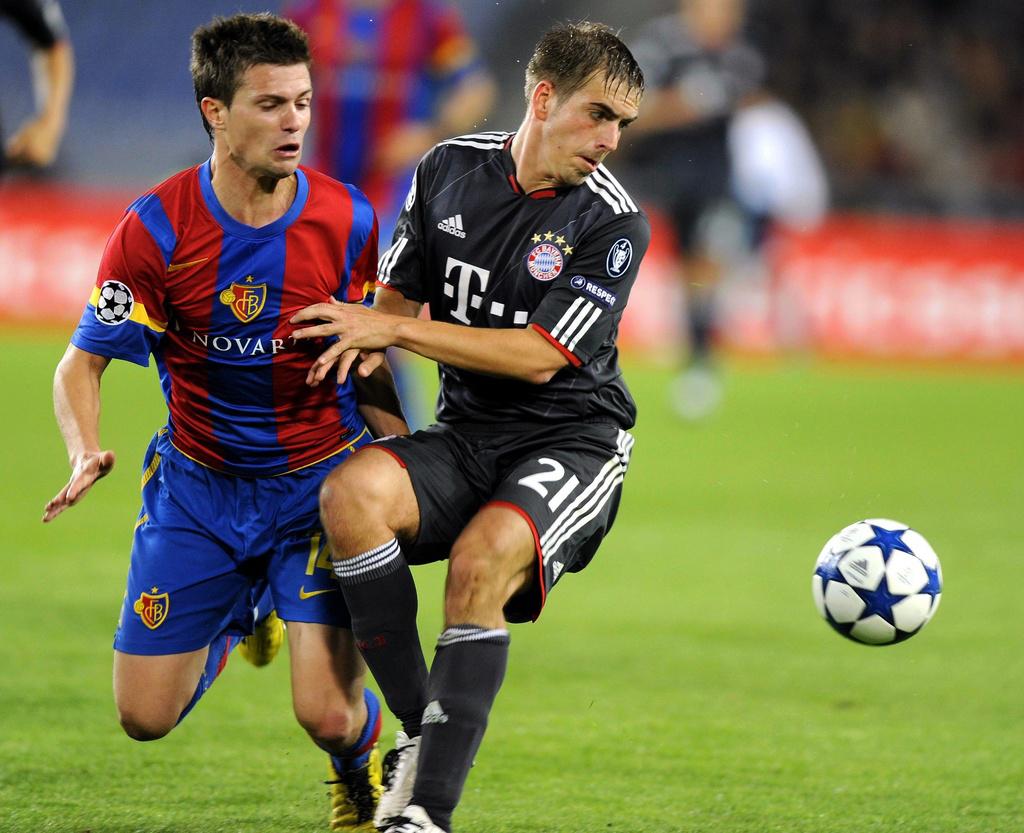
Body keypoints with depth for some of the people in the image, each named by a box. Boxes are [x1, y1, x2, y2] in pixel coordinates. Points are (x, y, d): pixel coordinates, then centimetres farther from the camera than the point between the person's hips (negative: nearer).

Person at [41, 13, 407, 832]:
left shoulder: (346, 220, -11)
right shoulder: (156, 228, -15)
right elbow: (82, 364, -7)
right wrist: (86, 454, -27)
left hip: (320, 480, -1)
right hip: (198, 483, 1)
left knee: (329, 716, -16)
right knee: (145, 716, 4)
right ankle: (236, 622, 38)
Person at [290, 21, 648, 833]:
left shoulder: (613, 222, -9)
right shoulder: (449, 170, 4)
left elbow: (540, 359, -15)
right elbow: (398, 293, 16)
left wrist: (394, 331, -17)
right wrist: (365, 341, -9)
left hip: (571, 442, -4)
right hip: (465, 437, 4)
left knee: (482, 559, -33)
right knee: (352, 492, -27)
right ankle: (420, 730, -19)